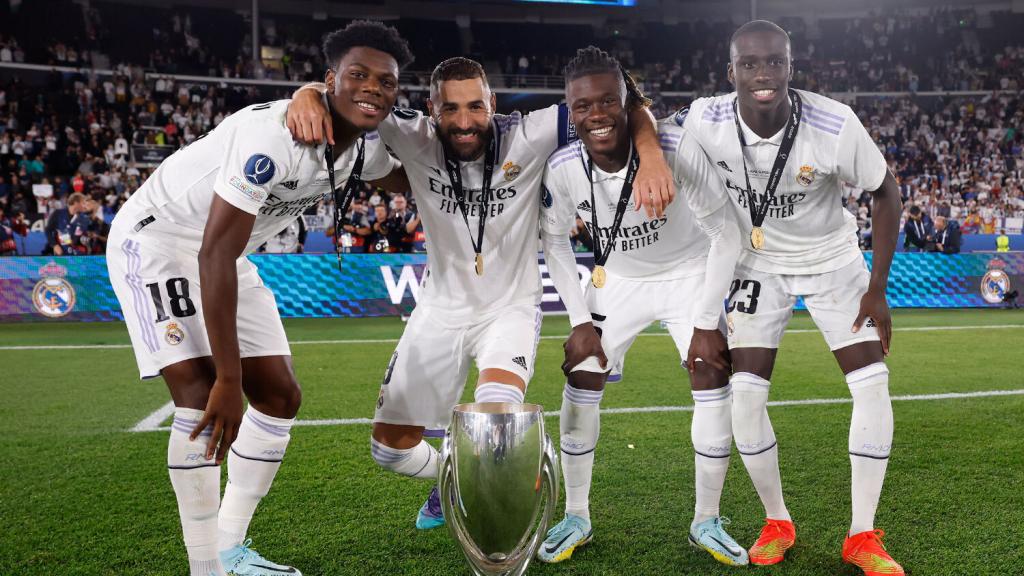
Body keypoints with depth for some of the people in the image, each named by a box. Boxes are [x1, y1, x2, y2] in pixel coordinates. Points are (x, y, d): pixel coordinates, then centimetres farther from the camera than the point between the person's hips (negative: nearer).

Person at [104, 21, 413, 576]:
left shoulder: (367, 148, -7)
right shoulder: (275, 134, -33)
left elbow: (415, 180, 20)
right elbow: (214, 256, -34)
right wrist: (230, 378, -32)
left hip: (227, 254, 8)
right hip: (159, 237, -8)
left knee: (280, 397, 4)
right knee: (204, 395, -21)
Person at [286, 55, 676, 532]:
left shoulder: (526, 137, -20)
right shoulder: (414, 140, -16)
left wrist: (650, 154, -38)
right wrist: (308, 95, -39)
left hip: (511, 306, -3)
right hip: (442, 308, 3)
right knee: (390, 447, 10)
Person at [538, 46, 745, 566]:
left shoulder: (675, 146, -31)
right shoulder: (562, 168, -23)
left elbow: (725, 233, -20)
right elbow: (554, 242, -3)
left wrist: (706, 322, -19)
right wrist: (580, 321, -7)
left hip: (690, 273, -2)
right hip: (618, 279, 2)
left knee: (713, 381, -10)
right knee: (581, 382, -3)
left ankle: (706, 522, 9)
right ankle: (576, 517, 14)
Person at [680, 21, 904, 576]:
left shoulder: (835, 125, -28)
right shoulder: (706, 120, -24)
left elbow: (885, 193, -11)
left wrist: (878, 289, -11)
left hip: (833, 259, -1)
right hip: (759, 264, 1)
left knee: (872, 384, -10)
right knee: (744, 394, -7)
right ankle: (777, 524, 15)